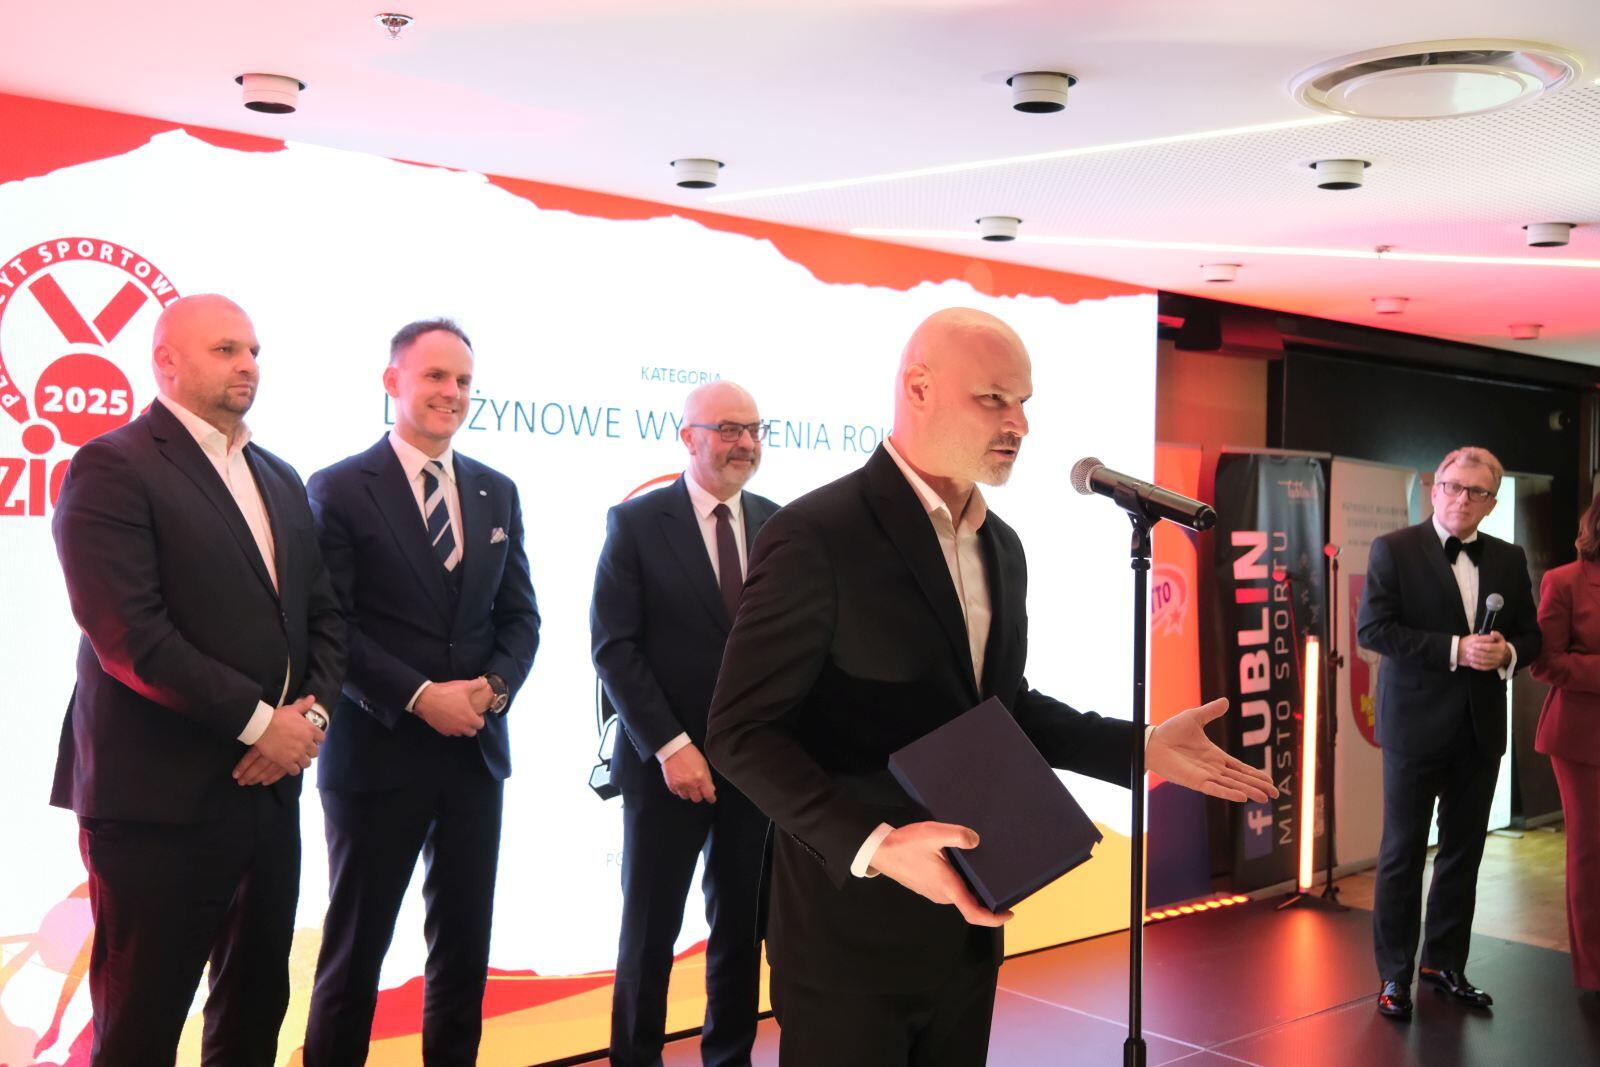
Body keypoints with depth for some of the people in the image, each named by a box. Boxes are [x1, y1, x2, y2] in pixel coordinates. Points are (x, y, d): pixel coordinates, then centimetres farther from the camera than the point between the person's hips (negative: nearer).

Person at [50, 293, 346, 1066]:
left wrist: (313, 711, -5)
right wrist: (260, 721, -16)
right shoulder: (113, 468, -9)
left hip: (268, 789, 7)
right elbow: (129, 636, -18)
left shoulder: (280, 479, 15)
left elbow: (322, 615, 14)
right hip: (162, 798, -7)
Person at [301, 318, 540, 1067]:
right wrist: (420, 696, -18)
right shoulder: (339, 490, -5)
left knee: (464, 944, 13)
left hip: (476, 750, 5)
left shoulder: (497, 493, 10)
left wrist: (493, 687, -9)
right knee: (356, 947, 7)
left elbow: (520, 615, 10)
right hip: (377, 752, -5)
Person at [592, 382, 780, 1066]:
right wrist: (669, 746, -15)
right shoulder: (636, 522, -4)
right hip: (668, 763, -3)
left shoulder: (779, 525, 6)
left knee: (742, 926, 13)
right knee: (650, 930, 8)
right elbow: (614, 646, -8)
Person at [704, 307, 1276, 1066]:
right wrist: (874, 844, -29)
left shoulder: (1000, 545, 10)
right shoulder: (816, 534, -16)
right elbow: (742, 732, -18)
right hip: (850, 928, -7)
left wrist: (1141, 748, 5)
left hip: (965, 916, 7)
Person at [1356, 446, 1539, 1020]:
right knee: (1403, 853, 4)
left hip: (1481, 730, 5)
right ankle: (1394, 973, 14)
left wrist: (1507, 652, -12)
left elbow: (1530, 634, 12)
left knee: (1463, 853, 13)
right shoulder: (1393, 550, -6)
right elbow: (1372, 628, -14)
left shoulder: (1510, 559, 8)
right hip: (1416, 726, -4)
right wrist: (1455, 649, -21)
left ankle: (1445, 962, 28)